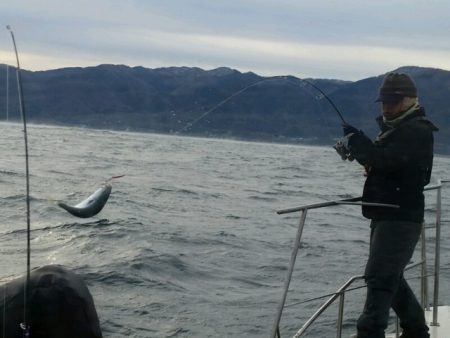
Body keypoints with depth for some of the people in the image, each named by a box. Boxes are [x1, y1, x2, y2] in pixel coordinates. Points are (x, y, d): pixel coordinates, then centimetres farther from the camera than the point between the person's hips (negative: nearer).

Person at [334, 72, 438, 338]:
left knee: (380, 277, -15)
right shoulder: (396, 128, 19)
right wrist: (356, 149, 3)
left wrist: (356, 140, -13)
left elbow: (386, 160, -25)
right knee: (391, 277, 19)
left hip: (401, 217, -10)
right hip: (386, 215, 10)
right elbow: (379, 161, 22)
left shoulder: (417, 131, -13)